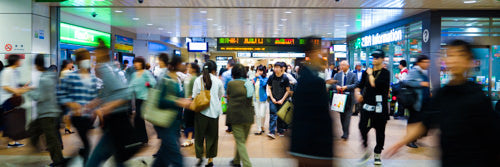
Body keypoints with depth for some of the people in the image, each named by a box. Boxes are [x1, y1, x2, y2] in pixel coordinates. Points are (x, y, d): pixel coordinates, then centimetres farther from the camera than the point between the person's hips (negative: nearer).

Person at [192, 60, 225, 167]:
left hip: (201, 110, -1)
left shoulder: (198, 80, -5)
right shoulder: (218, 81, -4)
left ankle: (200, 156, 11)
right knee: (212, 135, 11)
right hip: (214, 111, 1)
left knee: (199, 134, 13)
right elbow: (221, 95, 9)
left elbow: (195, 96, -3)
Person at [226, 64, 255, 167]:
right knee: (242, 140, 19)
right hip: (248, 116, 5)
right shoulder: (249, 83, 3)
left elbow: (228, 99, 6)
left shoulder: (231, 84, -8)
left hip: (236, 115, -5)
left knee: (240, 142, 2)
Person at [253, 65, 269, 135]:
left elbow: (264, 83, -26)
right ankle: (259, 129, 15)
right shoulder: (255, 78, 8)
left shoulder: (265, 78, -5)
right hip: (256, 99, 4)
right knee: (257, 115, 6)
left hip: (262, 99, -4)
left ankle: (263, 126, 22)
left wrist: (259, 76, -21)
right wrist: (252, 83, -5)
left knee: (262, 115, -5)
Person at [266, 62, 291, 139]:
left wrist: (282, 100, -7)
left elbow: (288, 90, -2)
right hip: (273, 99, 0)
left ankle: (280, 131, 23)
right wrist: (272, 98, -3)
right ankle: (272, 132, -7)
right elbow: (269, 88, 6)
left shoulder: (285, 78, -6)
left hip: (282, 100, 0)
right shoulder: (271, 77, -2)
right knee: (273, 115, -6)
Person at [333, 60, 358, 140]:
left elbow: (356, 84, -8)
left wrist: (347, 87, -18)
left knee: (347, 114, -8)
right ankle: (344, 132, 19)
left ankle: (346, 133, -7)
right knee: (342, 114, 8)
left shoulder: (353, 75, 1)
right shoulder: (338, 74, 10)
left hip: (349, 97, -4)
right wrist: (336, 86, -13)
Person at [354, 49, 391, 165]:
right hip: (367, 105, 3)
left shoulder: (385, 73, -5)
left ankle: (377, 155, 23)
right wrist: (357, 93, -8)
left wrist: (370, 74, -4)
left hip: (380, 107, -3)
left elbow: (375, 84, -20)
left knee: (380, 132, 7)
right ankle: (366, 152, 17)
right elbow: (360, 86, 13)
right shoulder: (366, 72, 11)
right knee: (363, 128, -3)